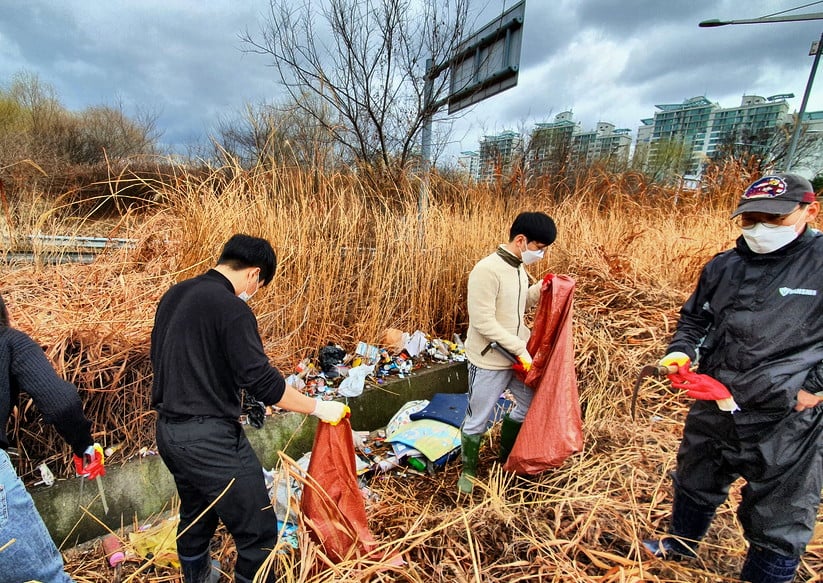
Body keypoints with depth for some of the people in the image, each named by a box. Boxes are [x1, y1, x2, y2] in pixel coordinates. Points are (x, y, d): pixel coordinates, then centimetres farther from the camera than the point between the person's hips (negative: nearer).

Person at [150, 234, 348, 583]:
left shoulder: (173, 296, 7)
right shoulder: (231, 309, -19)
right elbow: (262, 382, -22)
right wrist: (319, 407, -13)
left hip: (167, 430, 10)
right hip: (209, 438, -9)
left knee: (195, 514, 30)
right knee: (258, 532, 3)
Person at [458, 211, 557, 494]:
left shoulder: (518, 268, 4)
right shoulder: (487, 270, -23)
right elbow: (483, 323, -25)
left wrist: (541, 289, 0)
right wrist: (520, 349, -21)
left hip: (518, 356, 9)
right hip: (489, 362, -9)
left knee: (531, 404, 23)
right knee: (477, 420, 9)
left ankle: (506, 457, 45)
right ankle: (468, 470, 34)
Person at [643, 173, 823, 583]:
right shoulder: (723, 267, 3)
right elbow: (694, 317, 15)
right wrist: (681, 351, -2)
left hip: (787, 421, -5)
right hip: (714, 408, 5)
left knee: (777, 523, 14)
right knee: (694, 485, 26)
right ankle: (680, 545, 52)